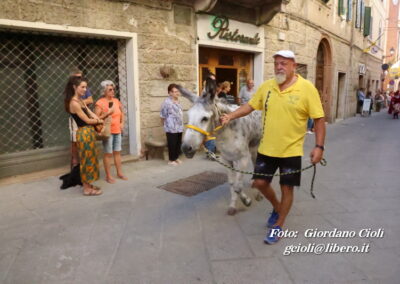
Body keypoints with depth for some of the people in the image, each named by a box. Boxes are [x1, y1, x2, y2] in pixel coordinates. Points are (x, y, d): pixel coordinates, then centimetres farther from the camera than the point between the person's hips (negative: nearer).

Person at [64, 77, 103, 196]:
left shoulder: (80, 100, 12)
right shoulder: (74, 103, -17)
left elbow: (91, 113, 9)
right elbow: (87, 120, -15)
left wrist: (99, 121, -9)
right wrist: (99, 121, 1)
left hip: (89, 132, 9)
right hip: (84, 133, -9)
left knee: (90, 158, 16)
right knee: (87, 159, -1)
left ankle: (88, 184, 27)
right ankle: (87, 188, 10)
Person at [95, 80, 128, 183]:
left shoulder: (116, 100, 9)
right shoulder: (100, 103, -11)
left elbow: (122, 113, 22)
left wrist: (122, 123, 8)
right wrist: (108, 112, -23)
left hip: (117, 131, 6)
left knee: (117, 152, 13)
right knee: (108, 154, 0)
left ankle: (119, 173, 24)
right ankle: (108, 176, 10)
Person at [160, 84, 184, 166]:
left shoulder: (177, 101, 9)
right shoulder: (167, 102, -16)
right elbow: (163, 116, -11)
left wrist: (181, 125, 15)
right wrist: (167, 125, -2)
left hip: (179, 127, 8)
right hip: (171, 128, -7)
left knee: (178, 143, 14)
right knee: (172, 144, 2)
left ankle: (176, 158, 28)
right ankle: (171, 160, 14)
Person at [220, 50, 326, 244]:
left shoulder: (307, 88, -11)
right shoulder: (266, 86, 1)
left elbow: (318, 119, -9)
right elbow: (250, 106, 8)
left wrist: (319, 146, -16)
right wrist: (230, 116, -6)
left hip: (291, 150, -4)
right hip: (267, 148, 4)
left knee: (287, 189, 7)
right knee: (260, 183, 10)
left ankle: (278, 226, 26)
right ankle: (277, 207, 40)